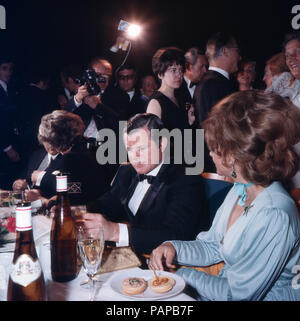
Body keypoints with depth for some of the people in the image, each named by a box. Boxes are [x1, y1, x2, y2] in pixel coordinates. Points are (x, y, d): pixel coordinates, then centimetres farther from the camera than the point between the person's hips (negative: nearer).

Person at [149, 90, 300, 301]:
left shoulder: (274, 216, -27)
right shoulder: (239, 191, -1)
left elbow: (239, 293, -21)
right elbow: (212, 247, 8)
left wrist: (186, 275, -11)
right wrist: (174, 247, -8)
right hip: (226, 288, 7)